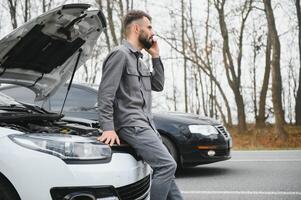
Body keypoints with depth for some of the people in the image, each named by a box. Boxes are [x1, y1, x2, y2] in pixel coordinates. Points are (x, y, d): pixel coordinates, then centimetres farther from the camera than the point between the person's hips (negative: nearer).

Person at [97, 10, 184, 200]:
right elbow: (105, 93, -16)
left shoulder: (138, 59, 21)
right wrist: (108, 128, -23)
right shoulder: (120, 54, -9)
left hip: (146, 124, 10)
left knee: (166, 167, 9)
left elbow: (158, 85, 20)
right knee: (167, 165, -19)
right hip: (131, 125, -10)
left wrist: (156, 57, 12)